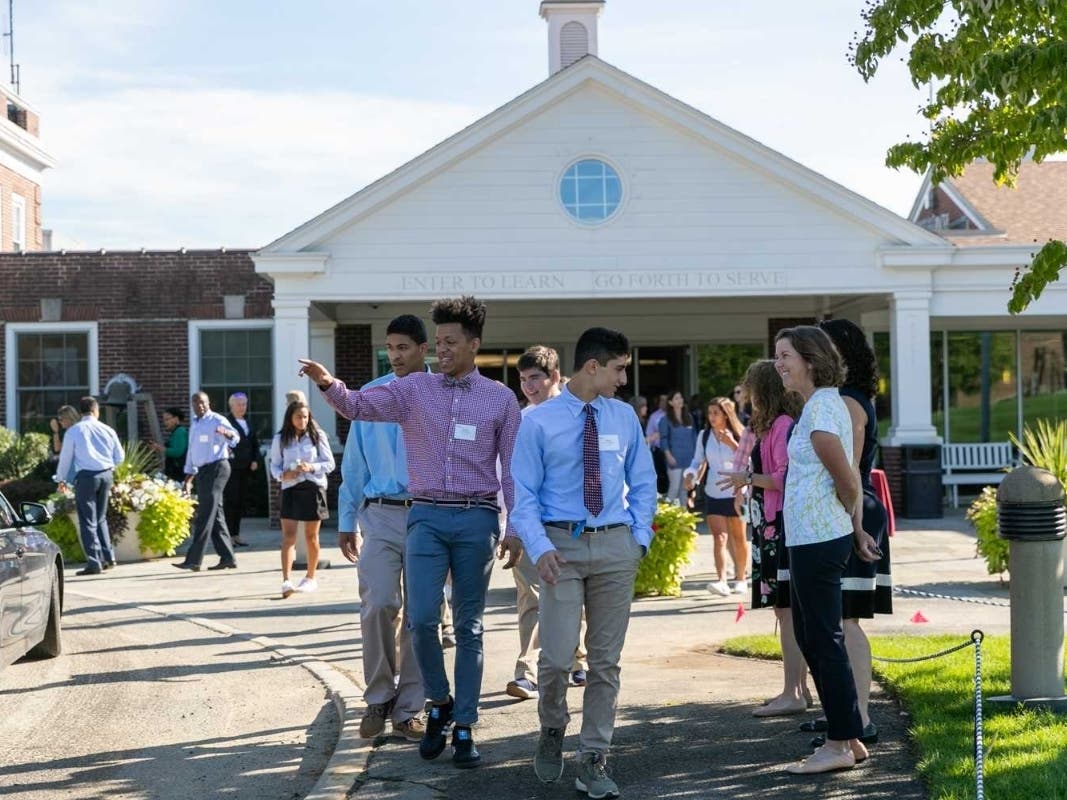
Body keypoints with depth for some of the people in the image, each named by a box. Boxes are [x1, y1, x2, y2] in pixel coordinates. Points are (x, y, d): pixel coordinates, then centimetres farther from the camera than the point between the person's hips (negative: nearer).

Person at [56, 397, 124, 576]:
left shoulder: (74, 430, -2)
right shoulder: (107, 430, 6)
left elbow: (65, 456, 5)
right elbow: (119, 456, 13)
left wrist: (61, 479, 19)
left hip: (85, 476, -4)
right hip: (106, 474, 4)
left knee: (88, 520, 0)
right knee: (101, 518, 19)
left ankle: (94, 563, -5)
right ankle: (108, 557, 16)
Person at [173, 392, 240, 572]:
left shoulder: (217, 420, -9)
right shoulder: (194, 425, 17)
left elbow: (234, 436, -28)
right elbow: (191, 451, 23)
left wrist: (226, 433, -51)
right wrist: (188, 478, 22)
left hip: (216, 468, -9)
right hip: (203, 470, 9)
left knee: (204, 516, -10)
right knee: (215, 516, 9)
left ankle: (193, 559, -10)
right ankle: (227, 558, 13)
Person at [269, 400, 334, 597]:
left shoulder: (318, 436, 0)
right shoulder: (280, 439, 4)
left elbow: (329, 463, 1)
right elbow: (274, 465, 10)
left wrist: (312, 467, -16)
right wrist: (282, 475, -12)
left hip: (314, 487, 0)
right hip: (290, 488, 0)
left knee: (311, 536, 9)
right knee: (288, 535, -10)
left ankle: (310, 578, 24)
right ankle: (286, 581, -17)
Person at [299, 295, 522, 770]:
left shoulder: (500, 399, 4)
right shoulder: (414, 389, 5)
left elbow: (512, 468, 4)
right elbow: (359, 407, -4)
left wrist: (516, 529, 1)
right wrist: (328, 384, -24)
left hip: (477, 519, -1)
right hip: (427, 516, 1)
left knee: (469, 627, 6)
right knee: (422, 619, -9)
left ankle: (464, 727, 15)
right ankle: (439, 703, 16)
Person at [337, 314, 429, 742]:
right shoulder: (370, 395, 7)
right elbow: (354, 463, 11)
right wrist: (346, 520, 10)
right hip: (379, 515, 1)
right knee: (378, 606, -11)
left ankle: (409, 708, 16)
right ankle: (378, 697, 8)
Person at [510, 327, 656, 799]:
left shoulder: (624, 417, 8)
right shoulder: (539, 422, -3)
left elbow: (642, 483, 15)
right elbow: (523, 493, -2)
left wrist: (640, 536, 3)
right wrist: (540, 547, -14)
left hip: (616, 546, 3)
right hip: (562, 544, -3)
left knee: (606, 660, 5)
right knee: (557, 656, -8)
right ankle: (552, 732, 23)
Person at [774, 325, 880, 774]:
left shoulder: (819, 408, -17)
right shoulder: (827, 403, 14)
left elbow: (847, 483, -15)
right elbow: (849, 482, 17)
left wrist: (853, 528, 2)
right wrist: (857, 532, 18)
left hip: (817, 540, -10)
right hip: (810, 539, 10)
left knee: (823, 640, -3)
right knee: (811, 636, 15)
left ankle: (840, 744, 6)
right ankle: (849, 738, 22)